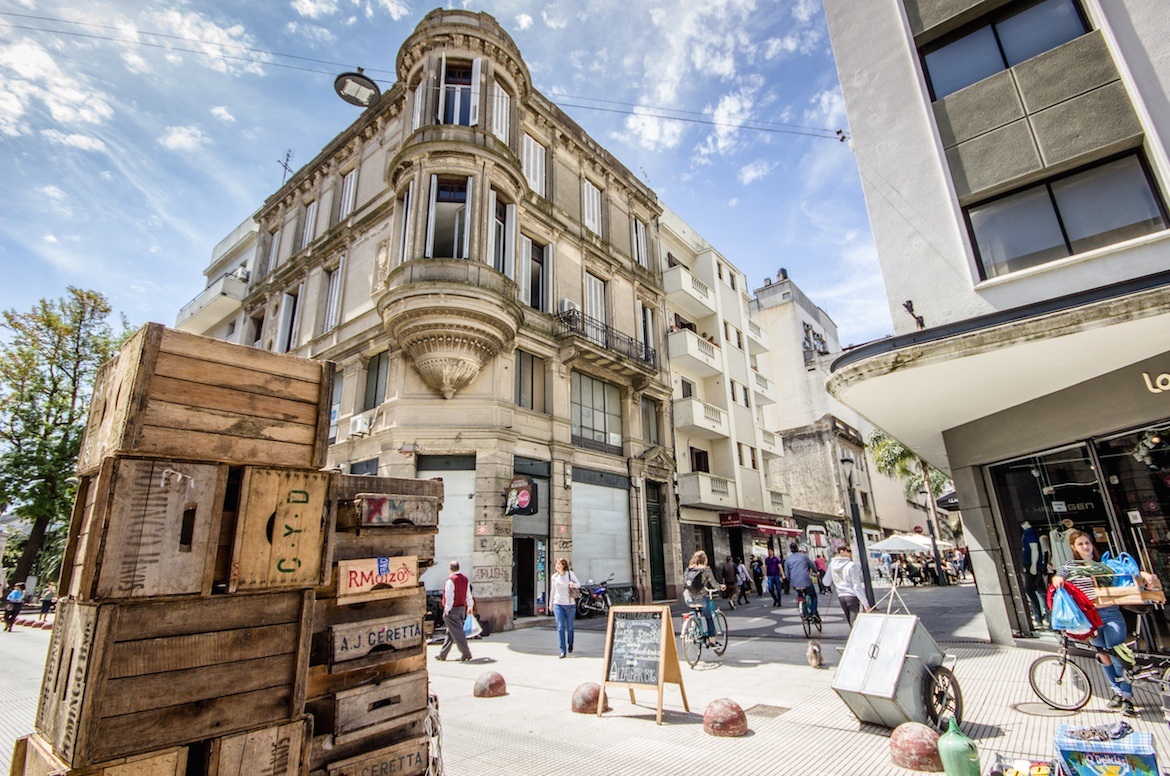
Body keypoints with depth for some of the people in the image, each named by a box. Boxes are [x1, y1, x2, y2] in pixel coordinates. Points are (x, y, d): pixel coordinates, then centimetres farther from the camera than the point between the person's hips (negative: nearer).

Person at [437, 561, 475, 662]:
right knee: (450, 632, 16)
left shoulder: (451, 580, -17)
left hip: (453, 609, -8)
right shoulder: (465, 578, 6)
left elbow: (450, 596, -18)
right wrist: (470, 606, 19)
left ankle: (466, 654, 0)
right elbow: (468, 594, 12)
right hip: (462, 608, 8)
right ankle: (442, 655, 25)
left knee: (457, 633, -1)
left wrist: (447, 609, -12)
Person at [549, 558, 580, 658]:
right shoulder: (554, 577, 5)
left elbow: (578, 584, -1)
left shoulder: (570, 574, -4)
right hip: (558, 604, 2)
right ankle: (563, 651, -5)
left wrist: (573, 584, -23)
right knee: (560, 627, -9)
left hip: (570, 604, -1)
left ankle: (570, 643, 39)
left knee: (569, 627, 10)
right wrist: (551, 603, 22)